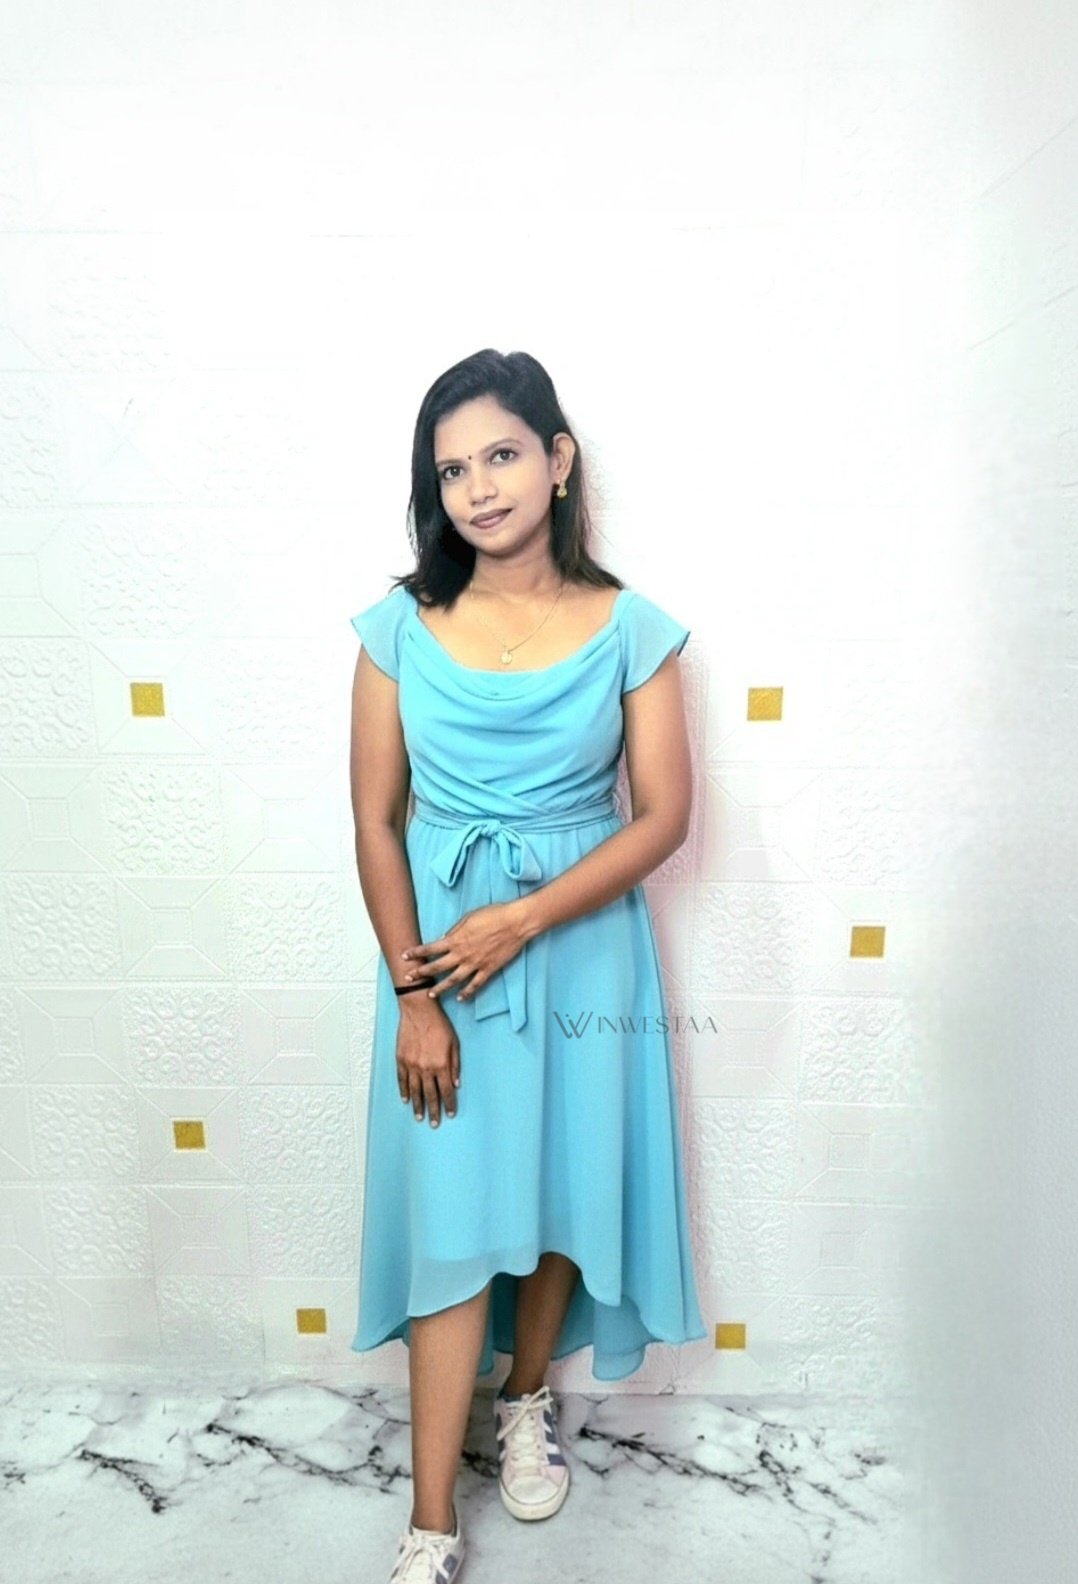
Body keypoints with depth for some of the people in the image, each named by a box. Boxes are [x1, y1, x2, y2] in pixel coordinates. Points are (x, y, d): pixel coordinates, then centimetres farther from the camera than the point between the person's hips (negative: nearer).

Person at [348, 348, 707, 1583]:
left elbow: (664, 816, -8)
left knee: (566, 1189, 14)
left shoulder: (629, 629, -6)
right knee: (450, 1215, 4)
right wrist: (412, 991, -9)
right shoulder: (402, 625, -4)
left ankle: (528, 1397, 44)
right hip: (441, 943, 0)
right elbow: (376, 821, -4)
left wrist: (521, 920, -16)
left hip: (581, 943, 1)